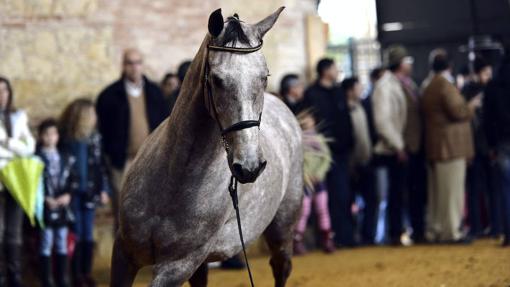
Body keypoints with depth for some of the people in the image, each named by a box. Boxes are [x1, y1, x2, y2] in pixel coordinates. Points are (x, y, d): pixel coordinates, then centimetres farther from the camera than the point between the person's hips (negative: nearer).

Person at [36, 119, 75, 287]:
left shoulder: (66, 159, 10)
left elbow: (72, 181, 8)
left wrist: (67, 195, -9)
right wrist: (46, 199, -18)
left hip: (63, 208, 4)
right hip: (45, 208, -4)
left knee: (62, 246, 9)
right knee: (46, 245, -1)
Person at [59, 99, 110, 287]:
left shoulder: (94, 138, 3)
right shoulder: (66, 139, -10)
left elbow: (100, 165, 8)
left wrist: (104, 189, 4)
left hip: (89, 193, 4)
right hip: (73, 194, -4)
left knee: (88, 236, 8)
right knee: (76, 236, 0)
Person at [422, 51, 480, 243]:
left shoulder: (429, 89, 17)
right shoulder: (446, 85, -13)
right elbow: (458, 111, -19)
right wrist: (472, 105, -2)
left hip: (434, 147, 9)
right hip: (451, 145, -9)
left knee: (438, 190, 12)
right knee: (452, 189, -7)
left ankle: (435, 230, 14)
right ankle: (451, 231, -8)